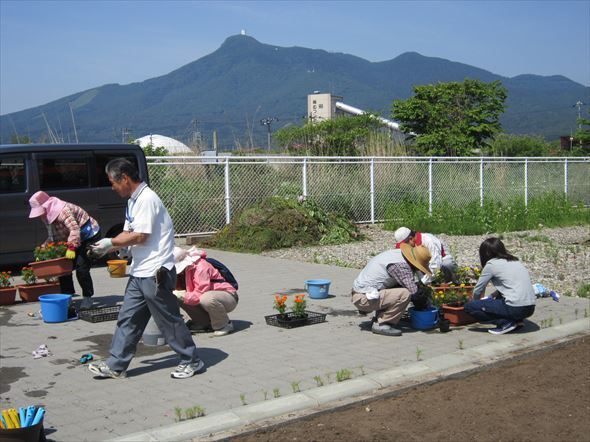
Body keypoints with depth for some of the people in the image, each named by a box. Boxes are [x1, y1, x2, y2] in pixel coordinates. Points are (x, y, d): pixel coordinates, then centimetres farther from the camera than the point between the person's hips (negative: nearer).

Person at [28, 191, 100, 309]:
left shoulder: (62, 210, -27)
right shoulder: (47, 216, 3)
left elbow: (74, 229, -37)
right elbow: (52, 237, 10)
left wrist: (71, 247, -45)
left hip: (89, 236, -10)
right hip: (75, 240, 10)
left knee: (81, 268, -18)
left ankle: (87, 297, -5)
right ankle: (67, 295, 13)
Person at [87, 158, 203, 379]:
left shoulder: (146, 199, -16)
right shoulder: (134, 201, 15)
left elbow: (141, 236, -20)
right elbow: (128, 233, 18)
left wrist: (111, 242, -10)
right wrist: (108, 247, 3)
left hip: (155, 272, -10)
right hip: (139, 272, 10)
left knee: (168, 319, 1)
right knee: (127, 319, 10)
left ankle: (191, 361, 14)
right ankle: (116, 365, 16)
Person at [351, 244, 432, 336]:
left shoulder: (397, 253, 8)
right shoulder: (400, 265, -20)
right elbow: (414, 291, -21)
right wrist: (424, 303, -3)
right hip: (363, 298, -10)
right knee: (404, 294, -21)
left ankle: (379, 318, 16)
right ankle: (380, 325, -9)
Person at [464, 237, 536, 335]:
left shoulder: (491, 265, -1)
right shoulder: (515, 261, 19)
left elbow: (478, 290, 8)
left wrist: (475, 302, 27)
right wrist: (494, 294, 23)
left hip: (515, 308, -8)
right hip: (530, 308, 8)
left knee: (469, 307, -1)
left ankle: (505, 323, -6)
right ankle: (516, 320, 13)